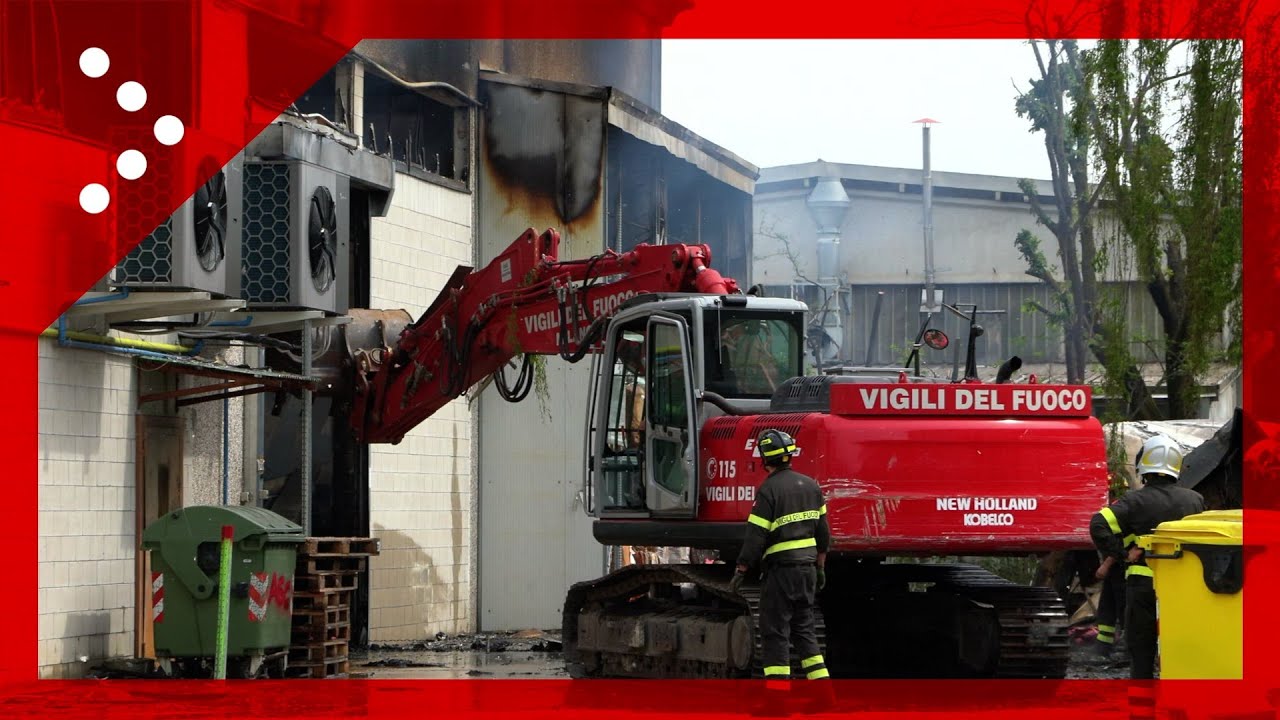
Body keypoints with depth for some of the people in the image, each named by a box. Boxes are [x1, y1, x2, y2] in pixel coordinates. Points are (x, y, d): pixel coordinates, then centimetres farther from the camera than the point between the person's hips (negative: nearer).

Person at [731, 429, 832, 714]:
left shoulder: (769, 489, -13)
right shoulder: (810, 485, 9)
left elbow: (756, 534, -15)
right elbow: (822, 531, 14)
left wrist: (741, 570, -7)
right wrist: (820, 567, 22)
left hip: (781, 568, -7)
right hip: (807, 566, 7)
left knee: (775, 631, -3)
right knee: (804, 628, 16)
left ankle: (777, 696, -8)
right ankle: (824, 690, 12)